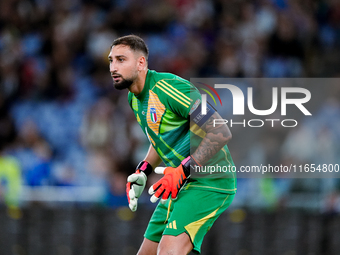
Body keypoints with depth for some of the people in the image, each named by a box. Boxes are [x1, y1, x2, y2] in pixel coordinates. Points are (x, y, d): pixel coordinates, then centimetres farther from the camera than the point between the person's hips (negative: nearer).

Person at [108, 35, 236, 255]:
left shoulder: (169, 87, -20)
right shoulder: (134, 98, 9)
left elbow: (221, 133, -24)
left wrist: (183, 171, -27)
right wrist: (143, 172, 12)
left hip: (209, 182, -10)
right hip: (180, 186, 10)